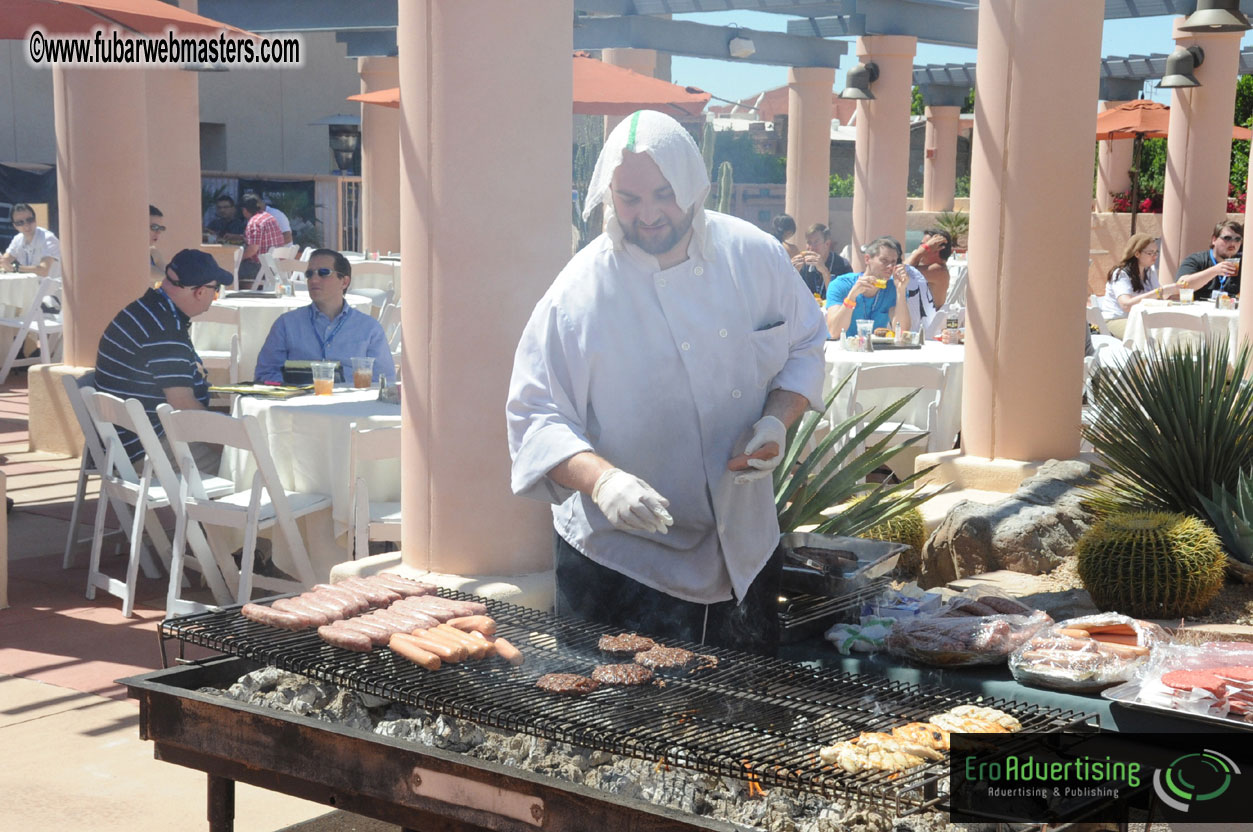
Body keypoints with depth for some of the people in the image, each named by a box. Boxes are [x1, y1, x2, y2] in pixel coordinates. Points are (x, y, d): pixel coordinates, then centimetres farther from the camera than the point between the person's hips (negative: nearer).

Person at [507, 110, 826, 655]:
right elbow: (536, 416, -15)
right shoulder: (579, 292, -15)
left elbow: (803, 348, 10)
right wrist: (601, 479, -32)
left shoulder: (754, 256, -3)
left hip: (746, 548, 4)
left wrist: (778, 419, -10)